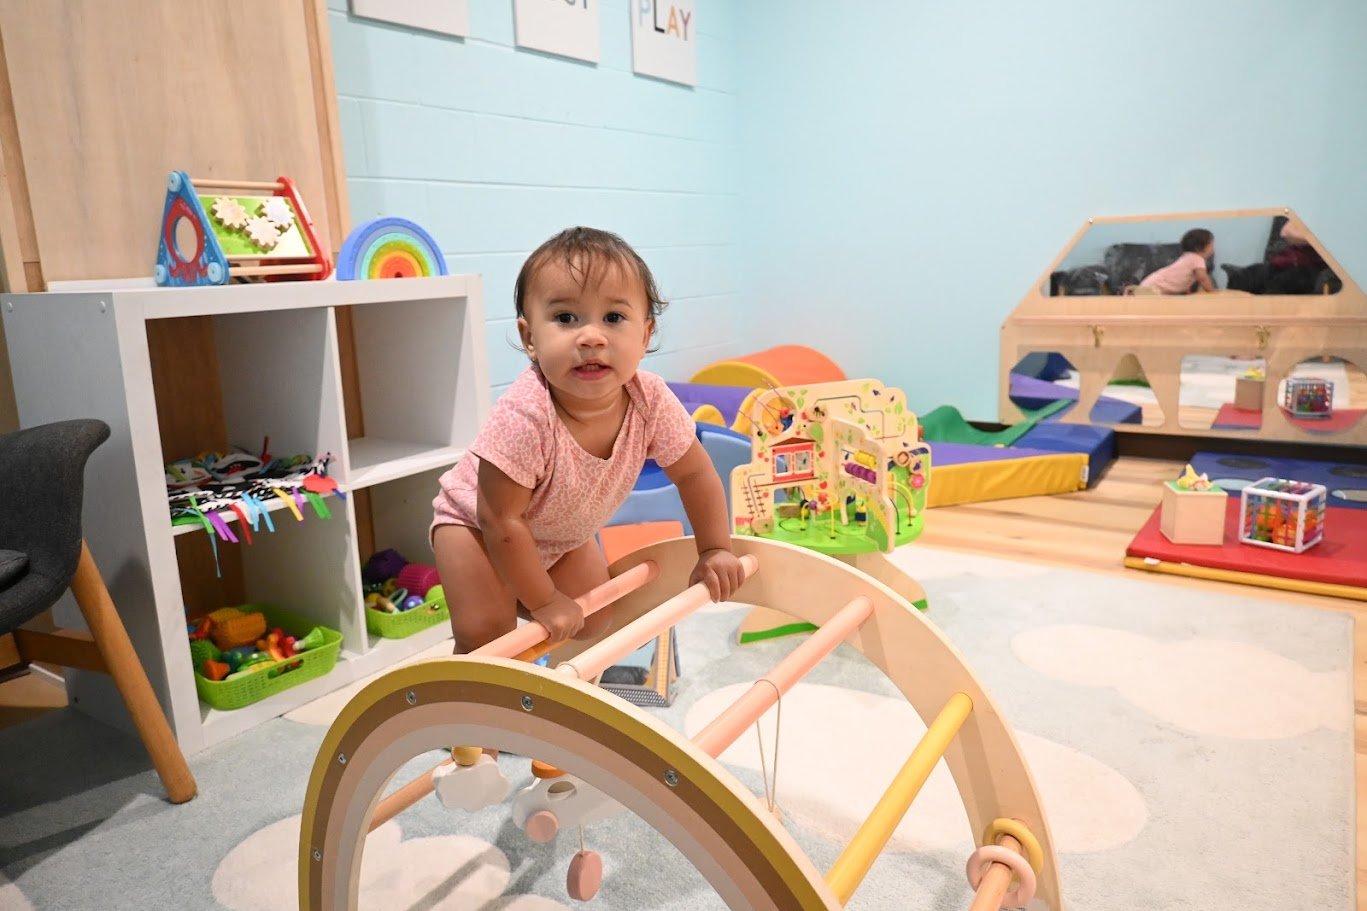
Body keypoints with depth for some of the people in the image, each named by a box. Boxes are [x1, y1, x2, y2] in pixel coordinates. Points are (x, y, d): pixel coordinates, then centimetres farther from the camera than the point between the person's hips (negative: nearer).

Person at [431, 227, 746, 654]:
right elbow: (501, 520, -33)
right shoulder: (524, 416, -43)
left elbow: (695, 473, -10)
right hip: (476, 523, -5)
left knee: (593, 619, 8)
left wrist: (715, 550, -7)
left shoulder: (651, 400, -29)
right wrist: (543, 601, -23)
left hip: (563, 532, 5)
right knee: (486, 632, -17)